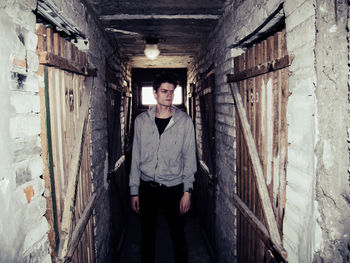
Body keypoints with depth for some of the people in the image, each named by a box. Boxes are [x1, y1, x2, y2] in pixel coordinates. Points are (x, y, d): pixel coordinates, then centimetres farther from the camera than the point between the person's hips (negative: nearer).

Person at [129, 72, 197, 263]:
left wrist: (187, 191, -6)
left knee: (179, 239, 9)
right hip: (147, 188, 2)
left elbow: (189, 158, -2)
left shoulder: (184, 121, -2)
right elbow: (136, 157, 4)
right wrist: (134, 191, 3)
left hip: (174, 189, -1)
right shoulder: (141, 120, 1)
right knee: (147, 238, 15)